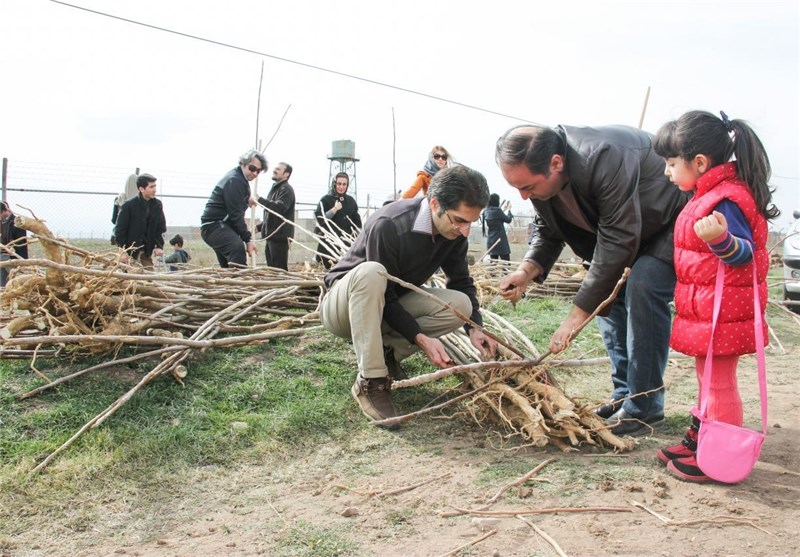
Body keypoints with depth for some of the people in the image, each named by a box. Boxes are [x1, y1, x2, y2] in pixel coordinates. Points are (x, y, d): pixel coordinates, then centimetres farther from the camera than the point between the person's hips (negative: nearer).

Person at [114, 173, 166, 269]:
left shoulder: (157, 205, 0)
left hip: (147, 250, 4)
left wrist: (159, 246, -4)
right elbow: (120, 229, -9)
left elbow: (161, 228, 8)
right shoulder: (128, 205, -13)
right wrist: (123, 251, -14)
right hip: (130, 249, -4)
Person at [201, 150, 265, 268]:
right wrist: (248, 239, -23)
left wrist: (246, 200, 49)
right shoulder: (234, 181, -17)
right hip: (214, 225, -11)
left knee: (228, 268, 13)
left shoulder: (240, 178, 15)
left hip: (221, 225, 11)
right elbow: (235, 214, -22)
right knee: (238, 248, -36)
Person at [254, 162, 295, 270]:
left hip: (280, 236, -10)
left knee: (280, 269, -11)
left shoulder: (286, 189, -9)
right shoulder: (275, 188, 22)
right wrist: (259, 227, 24)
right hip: (271, 235, 10)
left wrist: (259, 200, -28)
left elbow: (279, 207, -26)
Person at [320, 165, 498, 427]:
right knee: (371, 272, -39)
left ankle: (385, 351, -5)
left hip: (392, 308, 6)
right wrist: (421, 338, -31)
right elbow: (384, 296, -26)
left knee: (459, 305, -16)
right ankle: (370, 382, -33)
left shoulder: (453, 232, -11)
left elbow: (462, 282, 1)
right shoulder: (387, 225, -30)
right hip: (343, 303, -5)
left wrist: (474, 328, -15)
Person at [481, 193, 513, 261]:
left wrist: (503, 210, 24)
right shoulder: (497, 210, -12)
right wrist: (508, 210, 16)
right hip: (500, 239, -7)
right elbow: (508, 220, 0)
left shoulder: (486, 212, 8)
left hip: (490, 240, 7)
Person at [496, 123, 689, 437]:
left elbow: (617, 242, -36)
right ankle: (624, 396, 13)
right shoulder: (538, 173, -14)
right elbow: (548, 232, -1)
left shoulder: (605, 159, -39)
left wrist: (578, 314, -33)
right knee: (606, 291, 2)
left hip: (674, 218, -8)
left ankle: (644, 409, -15)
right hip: (629, 221, 8)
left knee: (643, 288, -25)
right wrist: (527, 271, -22)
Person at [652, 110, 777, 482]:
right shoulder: (712, 194, 10)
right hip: (706, 310, 11)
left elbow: (744, 254, -26)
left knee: (719, 383, -1)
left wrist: (721, 239, -44)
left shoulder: (726, 201, -22)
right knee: (709, 379, 20)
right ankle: (699, 441, 34)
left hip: (721, 313, -11)